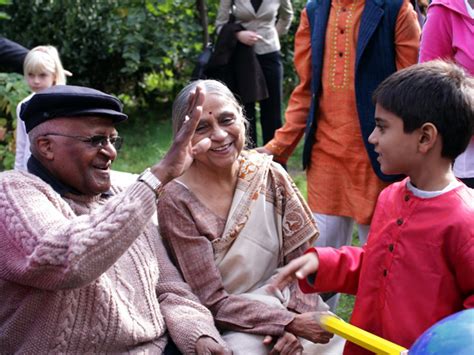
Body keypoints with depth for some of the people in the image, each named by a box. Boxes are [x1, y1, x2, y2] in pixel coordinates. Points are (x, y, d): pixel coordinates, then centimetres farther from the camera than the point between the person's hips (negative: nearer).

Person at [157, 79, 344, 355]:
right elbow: (212, 303, -13)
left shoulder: (270, 175, -3)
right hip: (229, 329, -3)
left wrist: (293, 322, -15)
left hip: (289, 306, 3)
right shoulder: (178, 201, -14)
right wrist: (289, 322, -19)